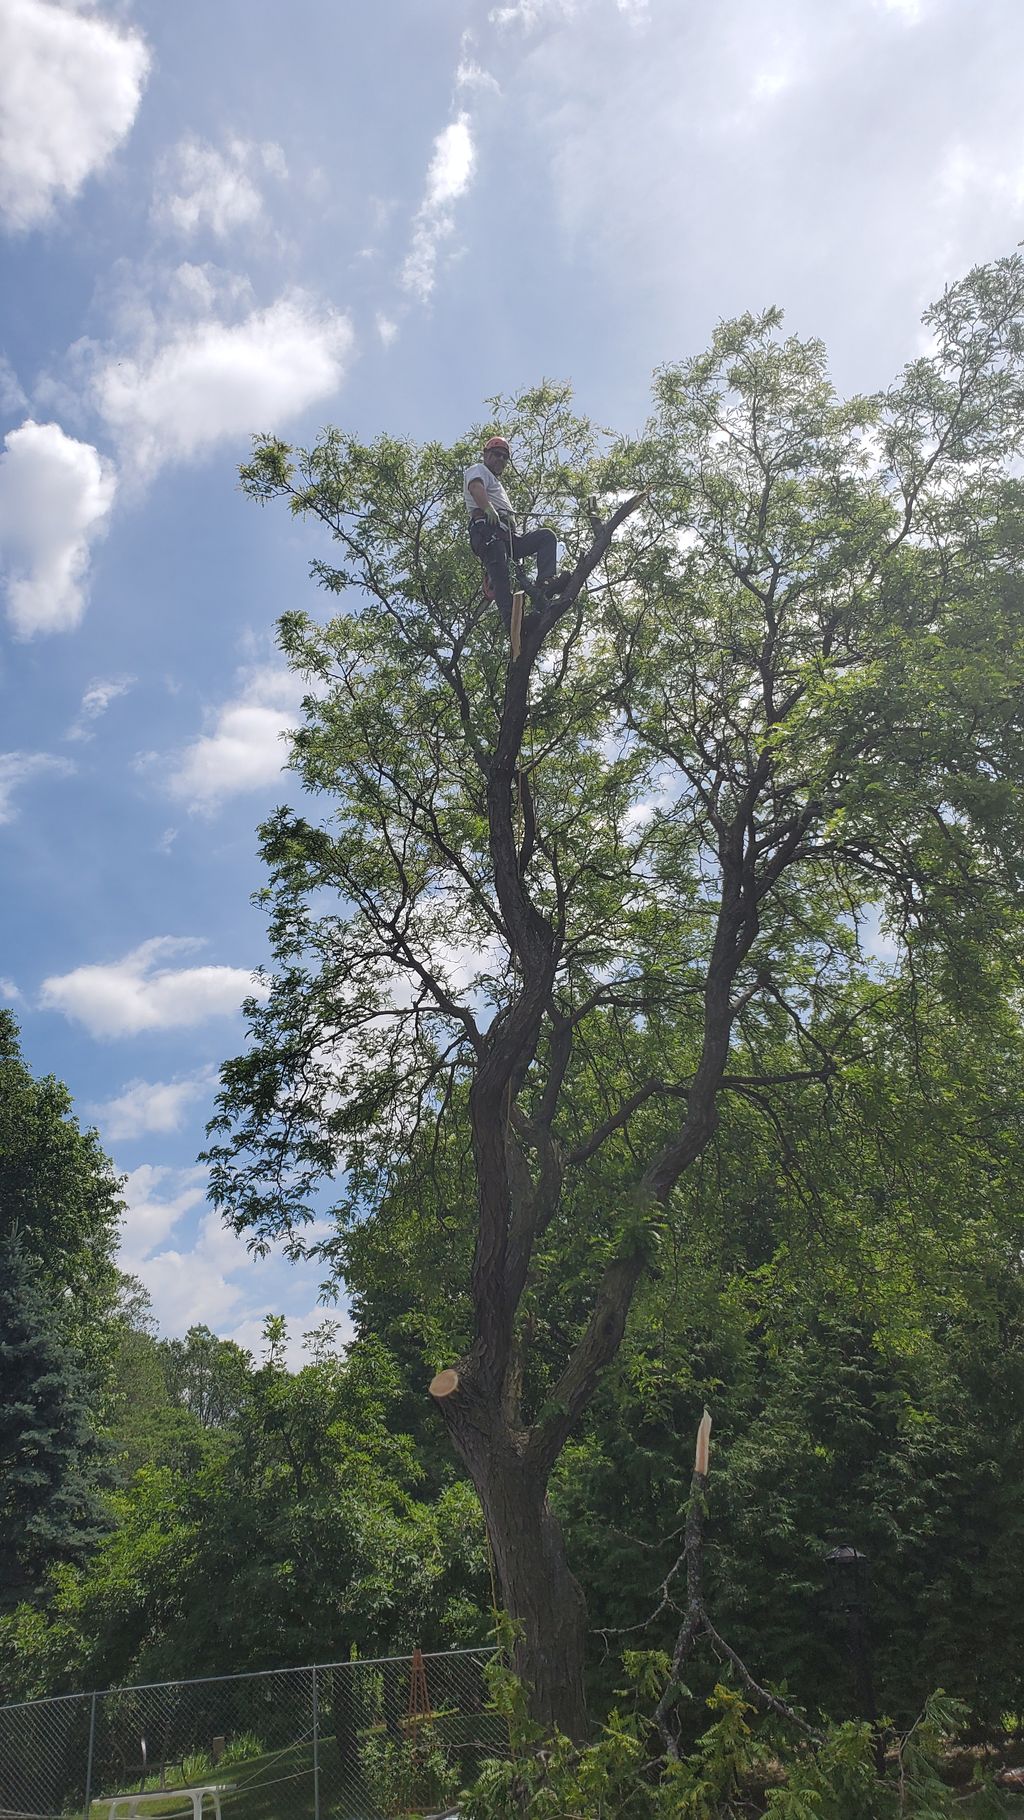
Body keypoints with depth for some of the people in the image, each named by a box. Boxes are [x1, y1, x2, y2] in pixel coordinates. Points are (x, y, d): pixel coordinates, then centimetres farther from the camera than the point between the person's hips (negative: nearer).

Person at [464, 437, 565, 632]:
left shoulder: (496, 483, 43)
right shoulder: (478, 470, 16)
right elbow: (475, 487, -11)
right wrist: (487, 508, -30)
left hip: (507, 535, 9)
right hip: (487, 528, -8)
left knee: (547, 537, -5)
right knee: (499, 574, -25)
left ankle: (545, 582, -28)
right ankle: (511, 621, -41)